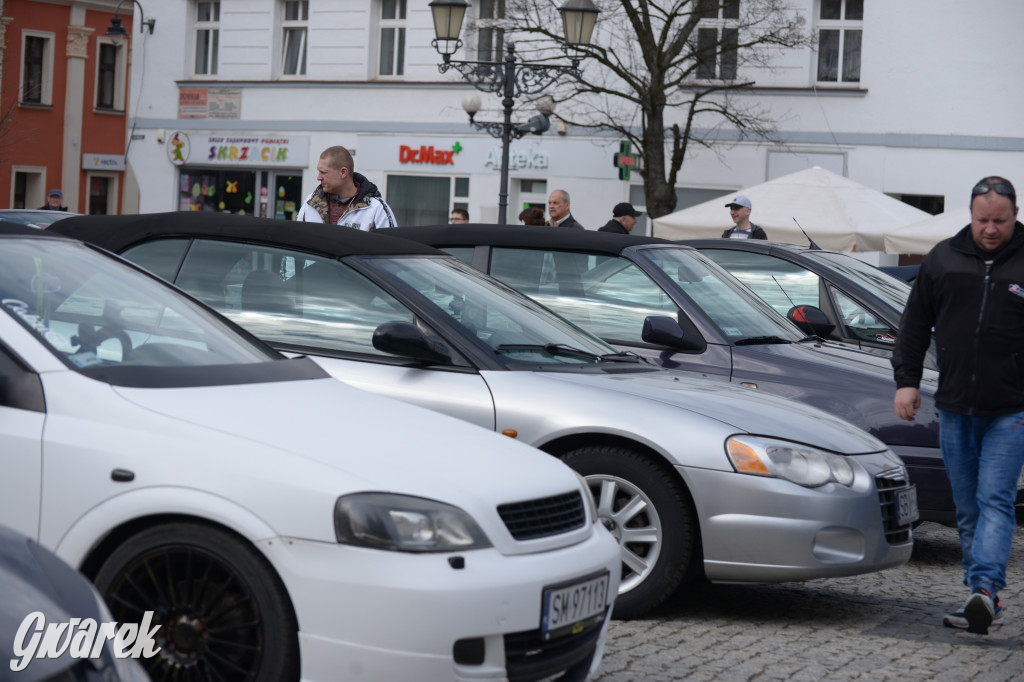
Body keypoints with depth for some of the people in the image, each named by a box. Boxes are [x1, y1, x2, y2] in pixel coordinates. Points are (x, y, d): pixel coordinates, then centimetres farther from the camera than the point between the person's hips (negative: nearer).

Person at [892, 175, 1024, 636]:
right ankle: (985, 603, 14)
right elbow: (916, 322, 14)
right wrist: (906, 379, 6)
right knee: (968, 509, 7)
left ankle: (984, 588, -23)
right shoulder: (944, 258, 8)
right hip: (954, 408, 4)